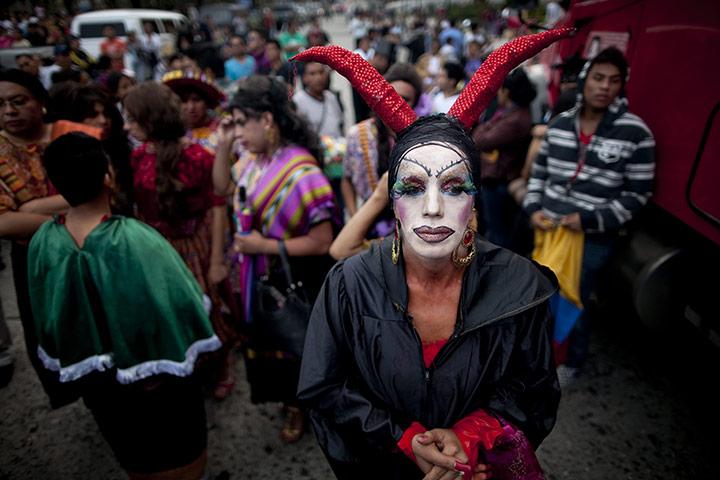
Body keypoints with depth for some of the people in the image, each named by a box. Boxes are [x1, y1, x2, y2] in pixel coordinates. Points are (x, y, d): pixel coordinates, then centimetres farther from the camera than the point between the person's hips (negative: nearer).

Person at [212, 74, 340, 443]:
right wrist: (223, 145, -2)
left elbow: (321, 242, -27)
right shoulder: (252, 159, -6)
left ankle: (299, 404, 45)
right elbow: (222, 188, 13)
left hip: (295, 282, -7)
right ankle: (291, 401, 51)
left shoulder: (301, 171, -28)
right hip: (261, 277, 7)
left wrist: (264, 245, -23)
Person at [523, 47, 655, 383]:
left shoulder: (635, 134, -12)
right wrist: (533, 208, -3)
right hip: (548, 229, 4)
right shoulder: (560, 123, 1)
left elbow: (638, 193, -9)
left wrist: (590, 221, -17)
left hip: (592, 239, -4)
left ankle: (573, 363, 37)